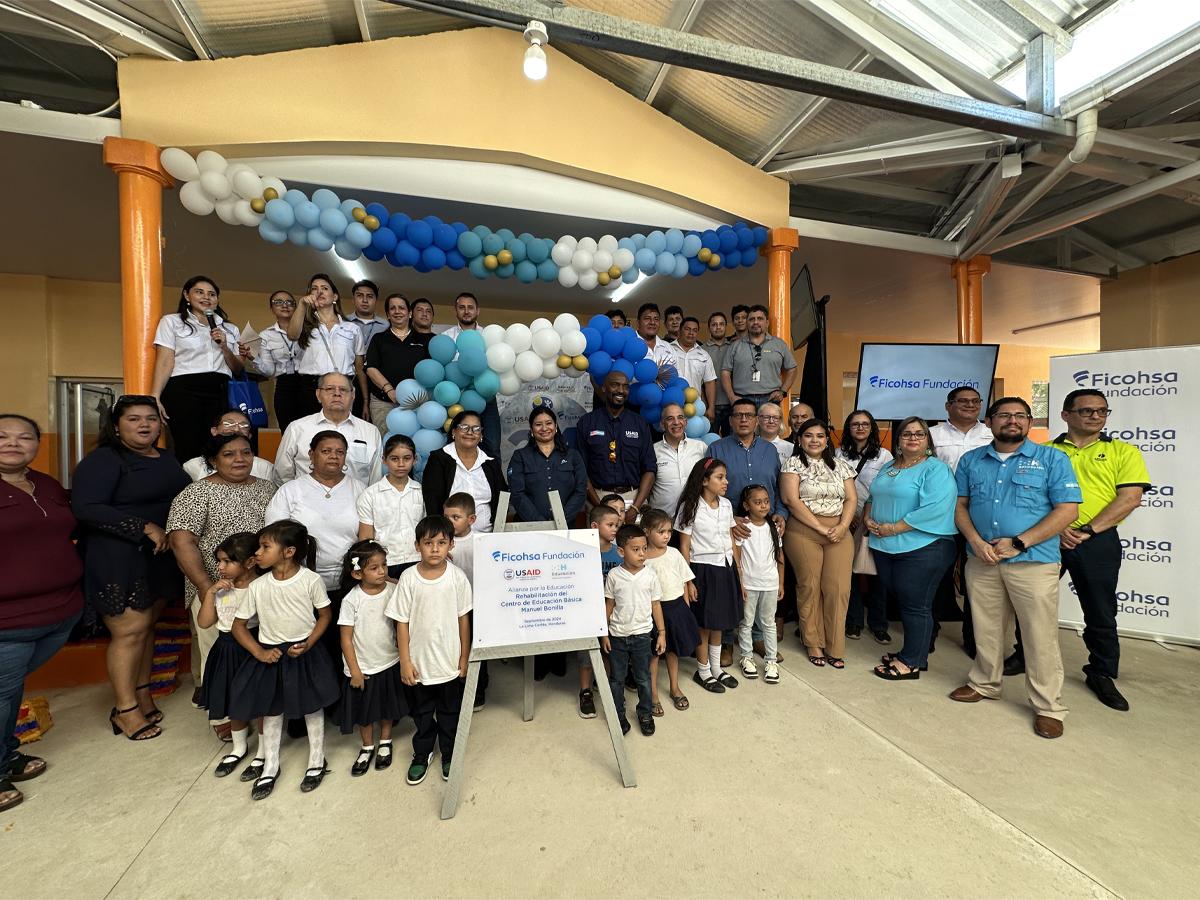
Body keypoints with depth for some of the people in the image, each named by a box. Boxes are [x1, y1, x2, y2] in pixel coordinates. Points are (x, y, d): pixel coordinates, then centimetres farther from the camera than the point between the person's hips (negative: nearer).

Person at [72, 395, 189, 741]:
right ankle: (124, 709, 12)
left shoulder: (168, 460, 12)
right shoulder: (103, 460, -8)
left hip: (160, 558, 6)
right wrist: (145, 528, -21)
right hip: (118, 561, -6)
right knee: (130, 631, -2)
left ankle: (142, 696, 24)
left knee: (147, 627, 12)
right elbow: (86, 508, -19)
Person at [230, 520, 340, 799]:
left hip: (306, 652, -2)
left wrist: (308, 643, -18)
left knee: (313, 708, 11)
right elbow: (239, 625, 1)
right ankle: (270, 766, 38)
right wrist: (259, 652, -10)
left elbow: (324, 615, -6)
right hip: (272, 655, 3)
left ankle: (317, 761, 32)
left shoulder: (311, 580, -18)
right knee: (271, 712, 16)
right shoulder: (257, 587, -10)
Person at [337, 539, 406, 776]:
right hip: (362, 667, -1)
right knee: (364, 711, 17)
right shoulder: (351, 600, -18)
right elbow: (346, 638, -11)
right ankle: (367, 747, 41)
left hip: (389, 663, 2)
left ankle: (385, 742, 43)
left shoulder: (394, 591, -13)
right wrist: (354, 670, -10)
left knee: (387, 707, 20)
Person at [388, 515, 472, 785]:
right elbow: (402, 622, -7)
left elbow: (463, 618, -5)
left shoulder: (457, 577, -13)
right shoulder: (408, 578, -13)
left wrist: (465, 657, 0)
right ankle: (422, 753, 46)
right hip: (418, 662, 0)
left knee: (450, 712, 18)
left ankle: (449, 755, 42)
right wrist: (405, 662, -6)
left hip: (450, 661, 0)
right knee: (421, 712, 21)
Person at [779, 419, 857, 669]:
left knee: (838, 589, -1)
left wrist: (842, 527, -8)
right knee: (809, 587, 1)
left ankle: (834, 647, 13)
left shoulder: (840, 466, 13)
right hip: (803, 533, -3)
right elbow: (791, 500, -10)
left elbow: (851, 499, 9)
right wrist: (822, 528, -12)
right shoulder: (793, 464, 0)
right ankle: (814, 644, 17)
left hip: (839, 533, 3)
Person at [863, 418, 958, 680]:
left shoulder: (936, 469, -9)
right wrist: (868, 518, -1)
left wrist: (894, 528, -19)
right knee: (899, 601, 16)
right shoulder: (888, 467, 15)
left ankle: (912, 662, 16)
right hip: (884, 547, 7)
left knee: (915, 606, 3)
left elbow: (934, 509, -22)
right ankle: (911, 651, 31)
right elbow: (872, 498, 20)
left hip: (922, 548, -7)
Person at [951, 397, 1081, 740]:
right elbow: (960, 505, 8)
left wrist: (1018, 543, -14)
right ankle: (984, 683, 32)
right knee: (986, 629, 14)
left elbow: (1068, 511, -6)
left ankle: (1048, 707, 19)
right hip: (981, 561, 3)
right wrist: (976, 541, -9)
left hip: (1033, 562, -3)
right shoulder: (971, 460, 9)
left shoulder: (1052, 459, 0)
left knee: (1040, 637, 3)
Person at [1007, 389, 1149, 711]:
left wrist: (1087, 530, -14)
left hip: (1098, 542, 0)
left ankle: (1101, 675, 27)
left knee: (1100, 612, 9)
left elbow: (1129, 499, -5)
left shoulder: (1124, 452, 4)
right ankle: (1025, 655, 29)